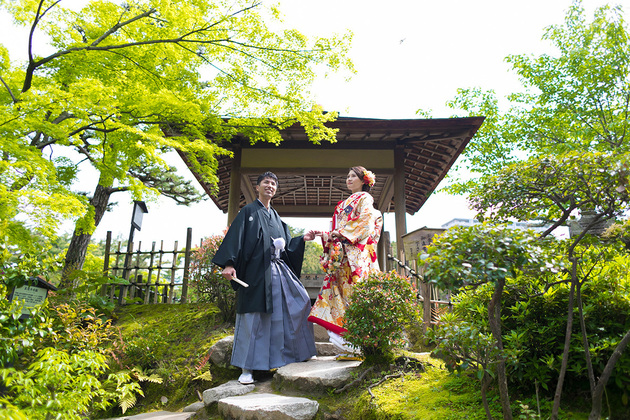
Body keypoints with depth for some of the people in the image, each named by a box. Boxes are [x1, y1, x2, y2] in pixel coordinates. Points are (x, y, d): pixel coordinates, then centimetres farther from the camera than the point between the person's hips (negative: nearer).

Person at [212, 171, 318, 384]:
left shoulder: (275, 216, 21)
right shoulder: (248, 211, 2)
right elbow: (235, 237, -9)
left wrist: (303, 239, 3)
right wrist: (229, 263, -21)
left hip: (279, 270, 7)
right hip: (257, 271, -6)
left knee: (300, 302, 3)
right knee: (253, 318, -5)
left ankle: (300, 351, 19)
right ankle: (247, 369, 4)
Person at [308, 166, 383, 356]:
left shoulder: (364, 198, 6)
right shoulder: (345, 203, 28)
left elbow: (366, 221, -9)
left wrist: (342, 232, -10)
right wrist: (324, 235, 10)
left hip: (356, 252, -7)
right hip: (342, 254, 7)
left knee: (354, 291, -13)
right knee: (340, 290, -2)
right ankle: (349, 347, 0)